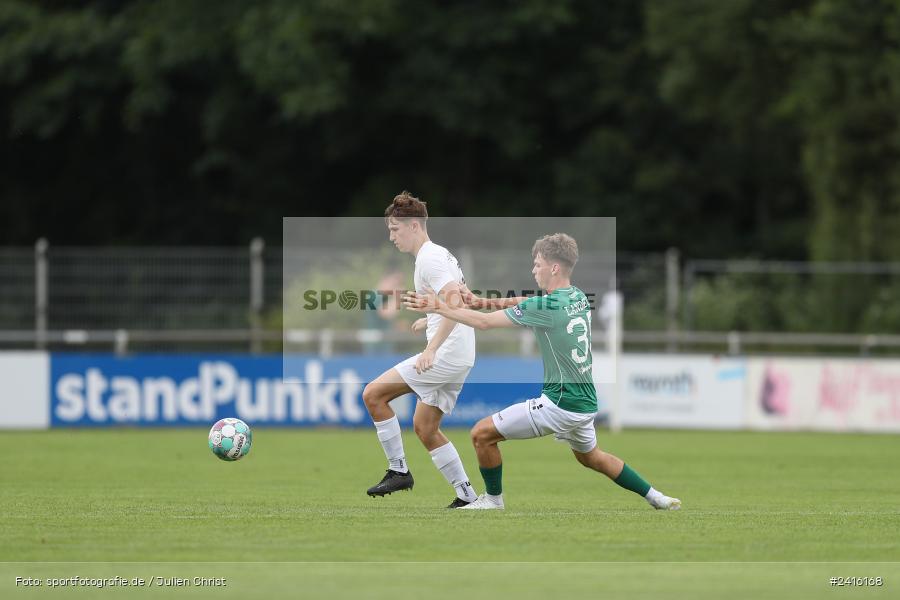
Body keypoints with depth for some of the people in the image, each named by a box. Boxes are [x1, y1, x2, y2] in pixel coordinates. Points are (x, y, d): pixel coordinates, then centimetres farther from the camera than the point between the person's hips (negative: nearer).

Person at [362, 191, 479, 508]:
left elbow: (456, 303, -26)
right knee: (424, 428, 15)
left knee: (373, 394, -8)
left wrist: (432, 349, -28)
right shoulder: (442, 254, 17)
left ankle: (398, 470, -4)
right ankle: (467, 496, 15)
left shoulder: (429, 259, -14)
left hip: (445, 355, -10)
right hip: (461, 358, 10)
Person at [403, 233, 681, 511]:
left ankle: (493, 500, 11)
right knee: (590, 457, 33)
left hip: (559, 405, -9)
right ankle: (655, 497, 34)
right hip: (586, 402, 9)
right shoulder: (578, 297, 7)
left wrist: (439, 309, -8)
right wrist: (482, 301, 12)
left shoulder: (547, 307, -18)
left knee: (482, 434, -2)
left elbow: (484, 322, -17)